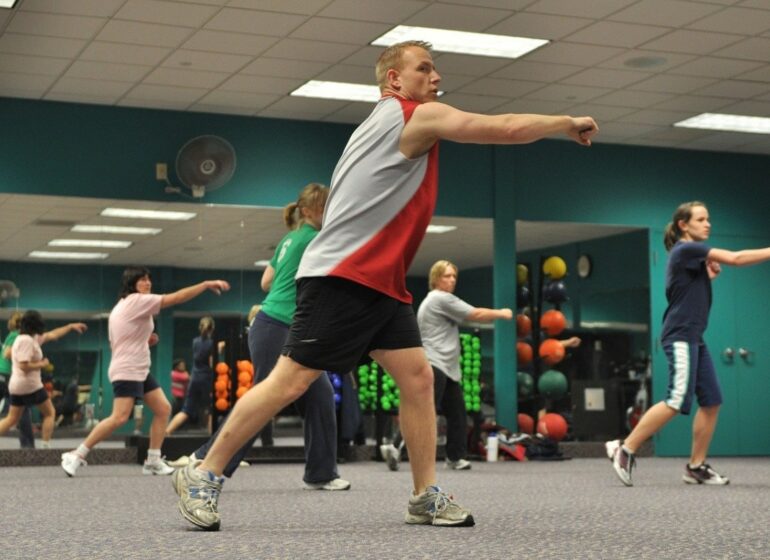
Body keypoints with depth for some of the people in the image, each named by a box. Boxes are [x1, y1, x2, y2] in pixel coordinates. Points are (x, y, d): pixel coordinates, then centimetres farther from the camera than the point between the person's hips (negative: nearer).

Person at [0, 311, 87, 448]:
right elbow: (24, 366, -25)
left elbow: (52, 335, 23)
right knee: (50, 413, 7)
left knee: (12, 419, 10)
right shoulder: (26, 340, -19)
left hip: (17, 385, 9)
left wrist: (71, 326, 27)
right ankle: (45, 447, 4)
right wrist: (42, 364, -12)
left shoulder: (33, 338, 11)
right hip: (30, 385, -9)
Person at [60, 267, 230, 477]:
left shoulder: (125, 305, 17)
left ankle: (153, 461, 6)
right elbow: (176, 298, -18)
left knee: (163, 409, 5)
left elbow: (122, 341, 20)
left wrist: (146, 340, 9)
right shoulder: (137, 300, -12)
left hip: (140, 370, 11)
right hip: (126, 370, -11)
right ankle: (77, 455, -14)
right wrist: (206, 284, -17)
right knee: (119, 417, -20)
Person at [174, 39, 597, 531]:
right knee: (291, 381, -9)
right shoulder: (417, 116, -7)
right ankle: (204, 475, 0)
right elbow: (508, 128, -10)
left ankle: (426, 497, 5)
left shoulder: (396, 123, 22)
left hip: (380, 283, 10)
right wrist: (568, 123, 4)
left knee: (418, 377, 2)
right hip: (340, 278, -10)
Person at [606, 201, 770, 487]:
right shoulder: (686, 249, -10)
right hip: (680, 336, -10)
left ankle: (696, 466, 5)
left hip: (693, 338, 10)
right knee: (678, 400, -17)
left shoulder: (692, 254, 19)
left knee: (711, 401, 3)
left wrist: (709, 274, 13)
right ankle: (625, 449, -12)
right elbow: (736, 258, -17)